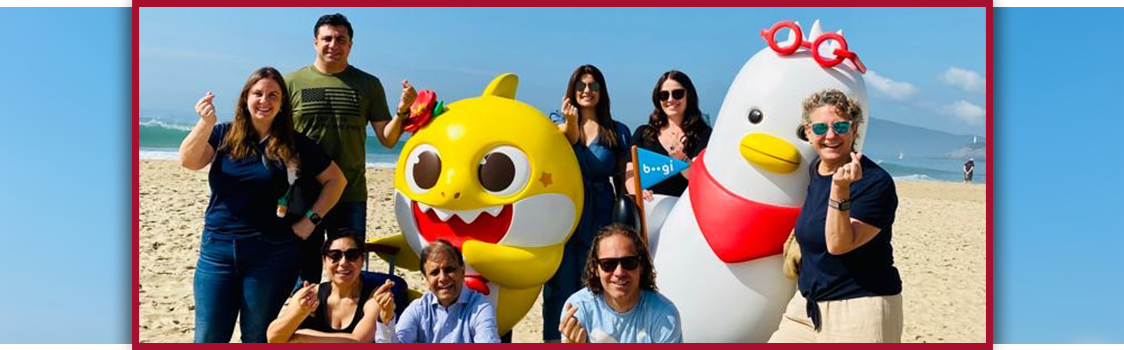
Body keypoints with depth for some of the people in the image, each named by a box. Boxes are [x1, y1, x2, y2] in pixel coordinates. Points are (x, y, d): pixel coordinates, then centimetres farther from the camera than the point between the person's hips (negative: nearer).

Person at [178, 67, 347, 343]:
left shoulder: (295, 144, 2)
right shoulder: (224, 135, 6)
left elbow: (336, 180, 6)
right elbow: (188, 161, -10)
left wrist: (311, 219, -2)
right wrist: (206, 123, -25)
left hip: (271, 254, -1)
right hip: (217, 249, 2)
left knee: (257, 338, 8)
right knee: (207, 338, 5)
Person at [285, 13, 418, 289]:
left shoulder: (368, 85, 6)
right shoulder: (292, 83, 4)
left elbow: (387, 139, 6)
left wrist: (402, 111, -11)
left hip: (351, 196, 1)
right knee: (305, 274, 8)